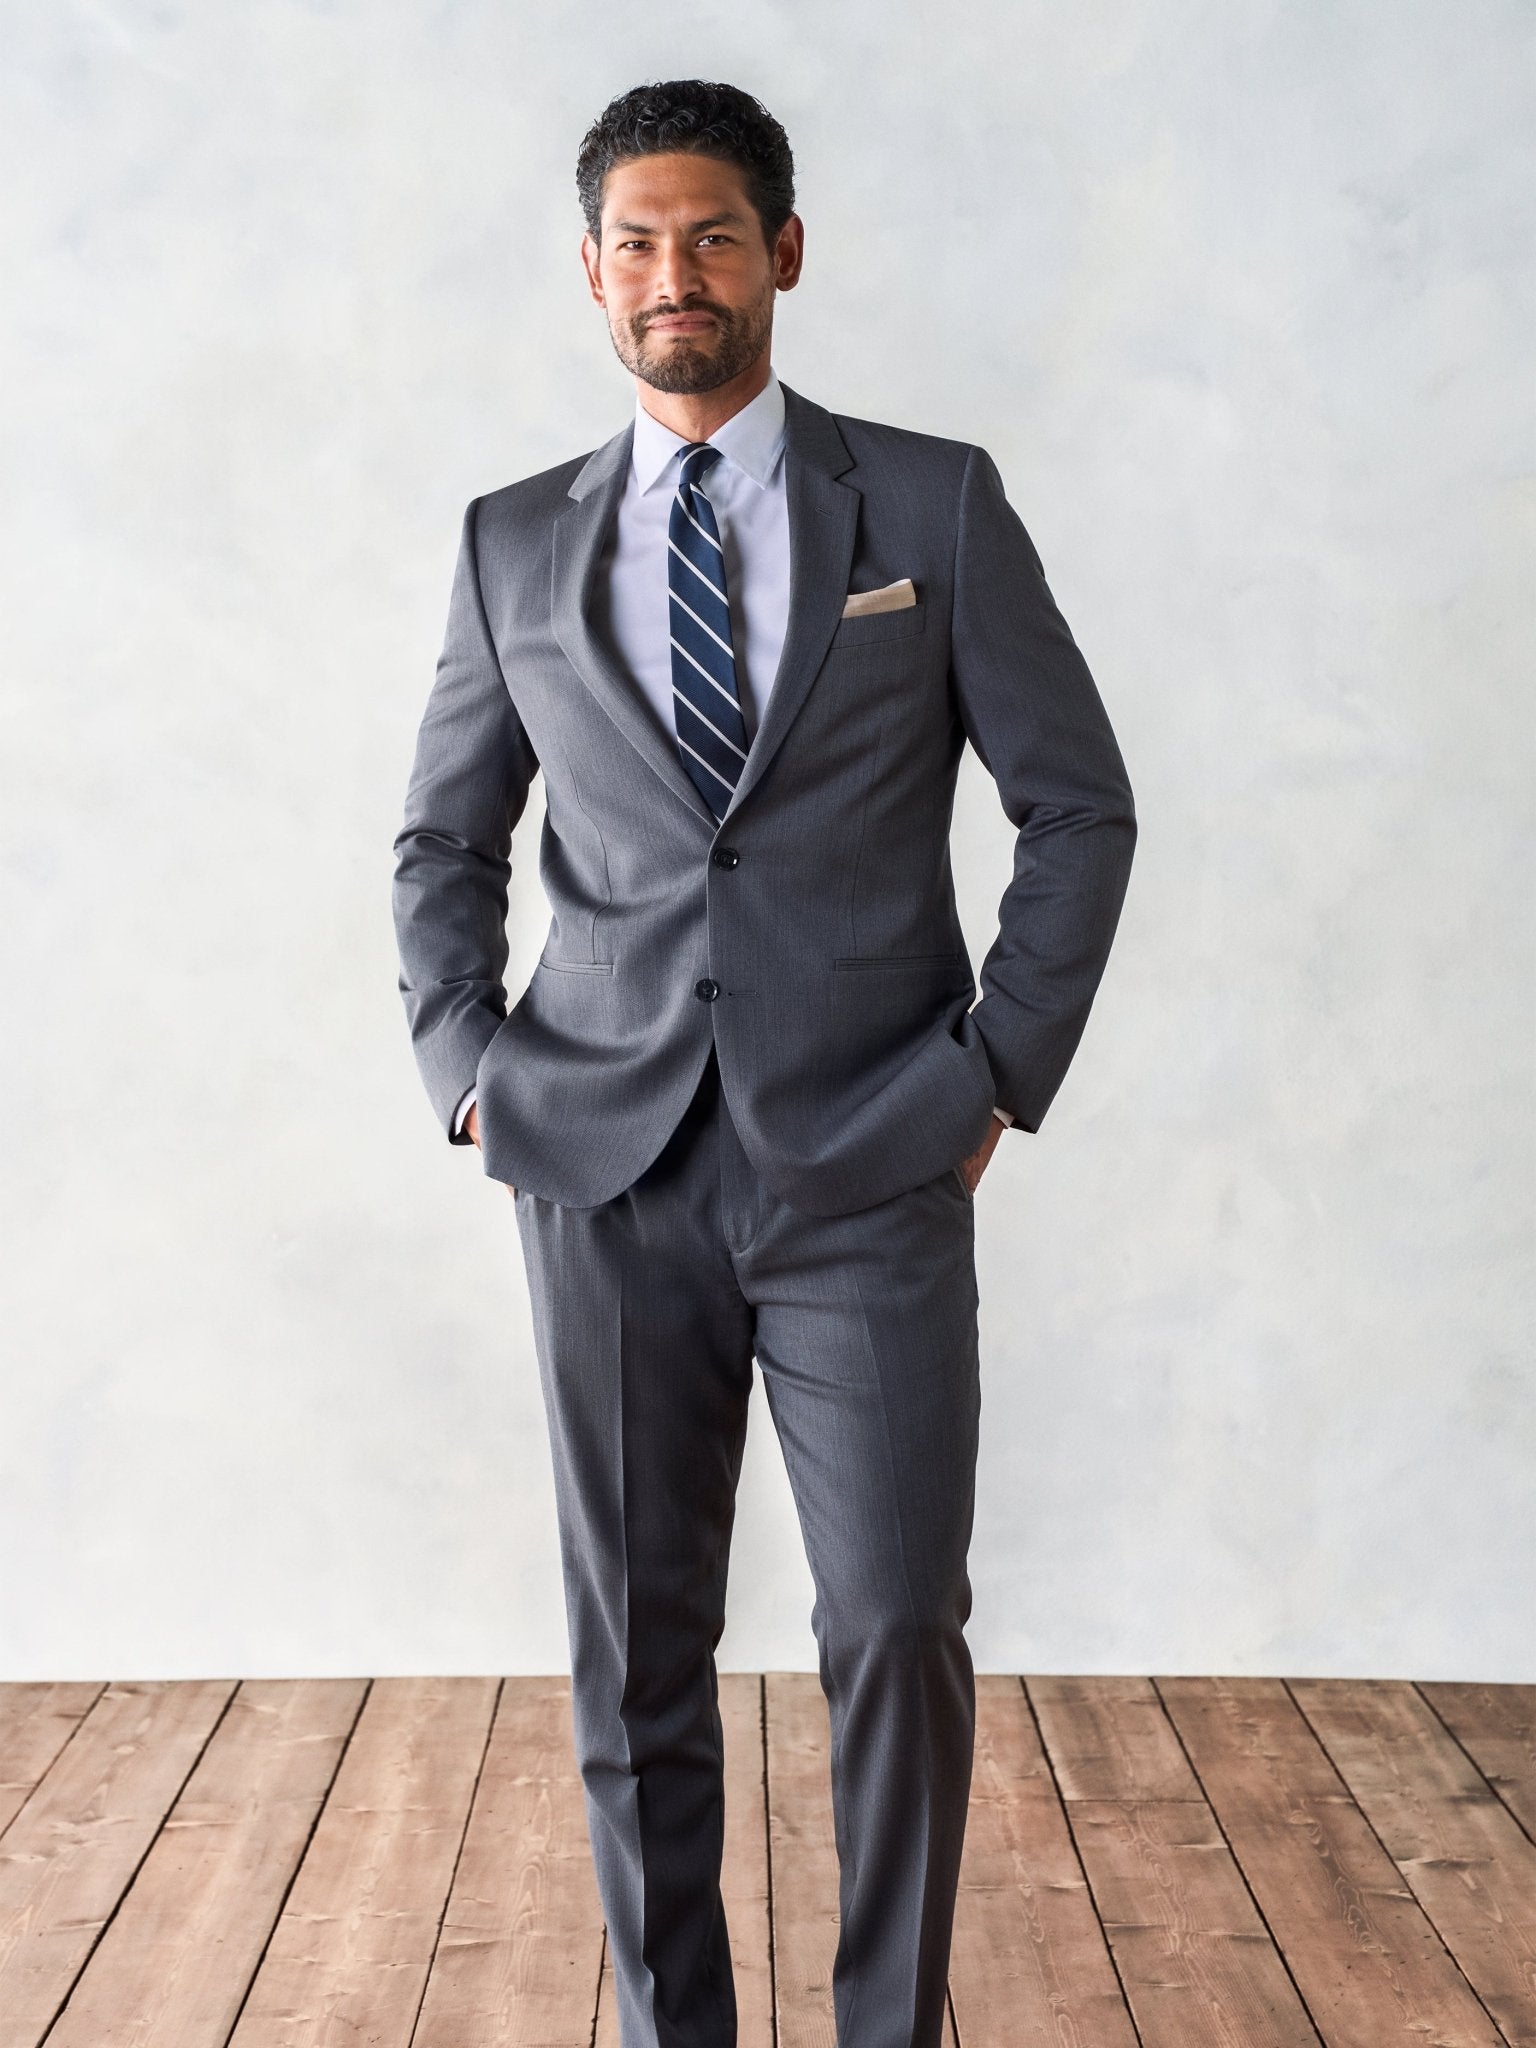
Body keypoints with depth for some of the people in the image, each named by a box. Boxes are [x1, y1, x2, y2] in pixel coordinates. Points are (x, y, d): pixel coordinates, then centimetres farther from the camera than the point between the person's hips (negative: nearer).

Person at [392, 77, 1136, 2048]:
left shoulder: (936, 504, 5)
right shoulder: (514, 545, 10)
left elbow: (1081, 806, 6)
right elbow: (443, 840, 18)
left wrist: (1001, 1071, -1)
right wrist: (467, 1065, 4)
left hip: (870, 1168, -1)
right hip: (607, 1170, 2)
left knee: (898, 1633, -1)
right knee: (632, 1653, 8)